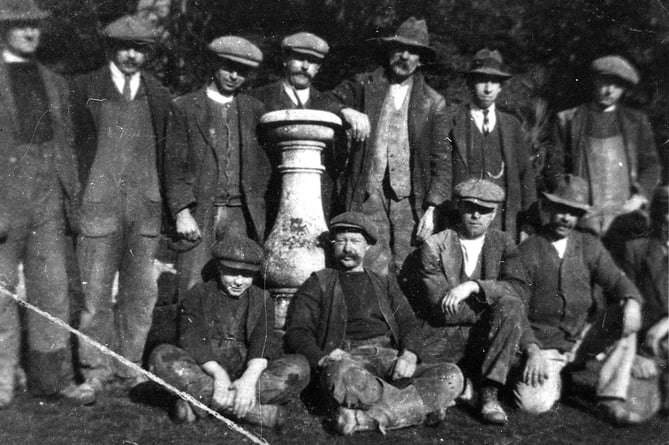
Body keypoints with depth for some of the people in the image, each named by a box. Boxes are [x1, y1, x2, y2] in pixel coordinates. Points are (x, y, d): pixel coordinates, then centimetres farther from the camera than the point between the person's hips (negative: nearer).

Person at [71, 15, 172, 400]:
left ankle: (130, 365, 17)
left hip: (147, 205, 3)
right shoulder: (86, 89, 7)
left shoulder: (159, 95, 14)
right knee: (95, 289, -1)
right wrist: (75, 199, -2)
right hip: (98, 201, -2)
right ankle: (97, 368, 13)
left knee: (142, 290, 4)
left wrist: (172, 206, 7)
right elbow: (74, 145, 6)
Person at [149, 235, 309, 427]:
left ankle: (201, 400, -30)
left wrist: (250, 378, -26)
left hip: (248, 371, 1)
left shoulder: (262, 299, 11)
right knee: (161, 357, -29)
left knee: (299, 368, -25)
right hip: (205, 372, 0)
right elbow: (193, 341, -7)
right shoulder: (198, 295, 8)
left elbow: (264, 343, -5)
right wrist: (218, 374, -26)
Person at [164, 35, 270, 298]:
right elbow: (174, 165, 1)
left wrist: (258, 214, 4)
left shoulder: (254, 109, 14)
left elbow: (264, 165, 13)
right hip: (198, 211, -2)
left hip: (241, 215, 2)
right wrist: (182, 213, -9)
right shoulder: (184, 107, 6)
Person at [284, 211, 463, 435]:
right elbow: (296, 332, 5)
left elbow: (408, 323, 15)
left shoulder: (384, 283, 26)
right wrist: (323, 359, -16)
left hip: (390, 356, 4)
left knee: (452, 376, -21)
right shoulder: (319, 284, 16)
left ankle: (367, 418, -30)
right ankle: (424, 404, -21)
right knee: (343, 376, -40)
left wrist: (409, 354, -8)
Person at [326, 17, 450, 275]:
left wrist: (431, 210, -3)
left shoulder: (433, 103, 8)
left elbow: (441, 161, 5)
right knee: (372, 271, -7)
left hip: (411, 198, 1)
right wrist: (347, 111, -13)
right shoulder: (365, 86, 9)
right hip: (370, 193, 0)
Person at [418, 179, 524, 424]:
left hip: (485, 338, 2)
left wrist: (473, 286, -21)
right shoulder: (434, 246, -1)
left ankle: (489, 394, -24)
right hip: (443, 338, -1)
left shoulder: (502, 243, 7)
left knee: (512, 306, -28)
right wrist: (495, 309, -9)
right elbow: (443, 310, -8)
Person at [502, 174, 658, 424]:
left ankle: (612, 397, -11)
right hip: (543, 347, -4)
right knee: (534, 404, -26)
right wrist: (532, 351, -24)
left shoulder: (590, 247, 5)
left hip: (582, 340, 4)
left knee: (625, 313, -20)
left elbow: (616, 281, -4)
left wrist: (632, 302, -28)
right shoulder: (524, 254, -8)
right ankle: (552, 378, 10)